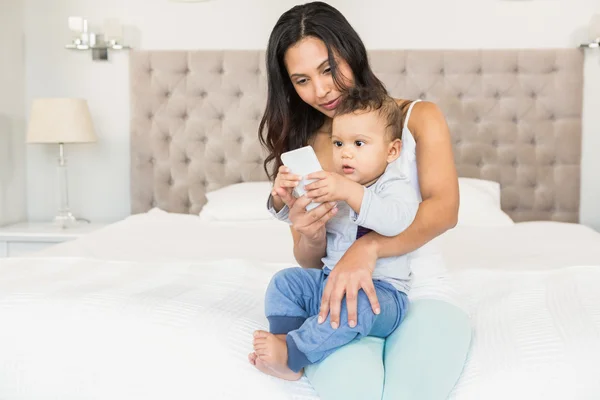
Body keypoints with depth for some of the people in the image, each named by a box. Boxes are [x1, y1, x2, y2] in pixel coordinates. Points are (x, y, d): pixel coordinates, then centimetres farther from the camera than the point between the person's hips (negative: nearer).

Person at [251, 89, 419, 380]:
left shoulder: (395, 187, -8)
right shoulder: (332, 184, 11)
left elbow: (395, 220, -32)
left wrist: (349, 192, -40)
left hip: (381, 289, -7)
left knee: (355, 303, -36)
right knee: (285, 282, -5)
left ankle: (293, 355, -32)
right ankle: (281, 341, -16)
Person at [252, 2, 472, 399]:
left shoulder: (419, 117, 5)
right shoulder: (300, 148, 10)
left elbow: (445, 209, -12)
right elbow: (309, 262, 8)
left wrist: (367, 248, -29)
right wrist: (311, 236, -18)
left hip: (421, 292, 0)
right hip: (342, 295, 0)